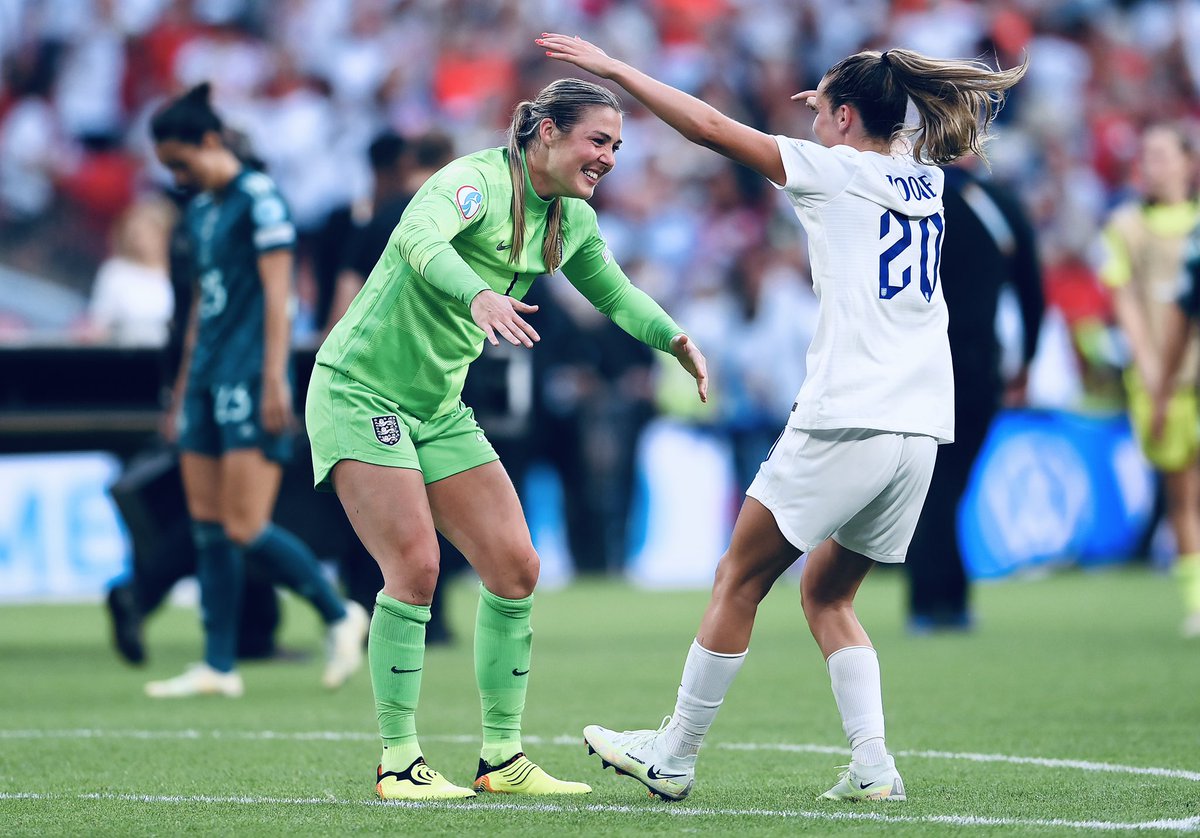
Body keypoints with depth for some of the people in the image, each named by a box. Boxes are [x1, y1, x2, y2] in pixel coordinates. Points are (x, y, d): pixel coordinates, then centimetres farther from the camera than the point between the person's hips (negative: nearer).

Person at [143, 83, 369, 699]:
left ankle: (339, 616, 6)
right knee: (207, 526, 4)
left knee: (245, 530, -12)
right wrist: (183, 388, 22)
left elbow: (276, 293, -12)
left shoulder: (258, 197, -7)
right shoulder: (200, 209, 18)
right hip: (208, 384, 9)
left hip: (250, 383, -9)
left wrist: (274, 380, -17)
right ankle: (219, 666, 5)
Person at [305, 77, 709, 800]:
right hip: (360, 389, -8)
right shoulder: (477, 181, -20)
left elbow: (613, 291, 22)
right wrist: (479, 295, -60)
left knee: (516, 568, 0)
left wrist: (678, 341, 4)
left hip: (440, 407, 8)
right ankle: (398, 761, -7)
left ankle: (503, 757, 9)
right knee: (415, 568, -17)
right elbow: (420, 235, -41)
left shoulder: (573, 220, 5)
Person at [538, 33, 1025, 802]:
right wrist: (843, 101, 43)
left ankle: (673, 757, 11)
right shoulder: (925, 178, 14)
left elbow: (710, 126, -3)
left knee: (740, 580, 6)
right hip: (922, 429, 7)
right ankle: (872, 767, 3)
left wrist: (613, 67, 3)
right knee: (828, 595, 17)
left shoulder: (836, 170, -2)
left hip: (847, 421, -7)